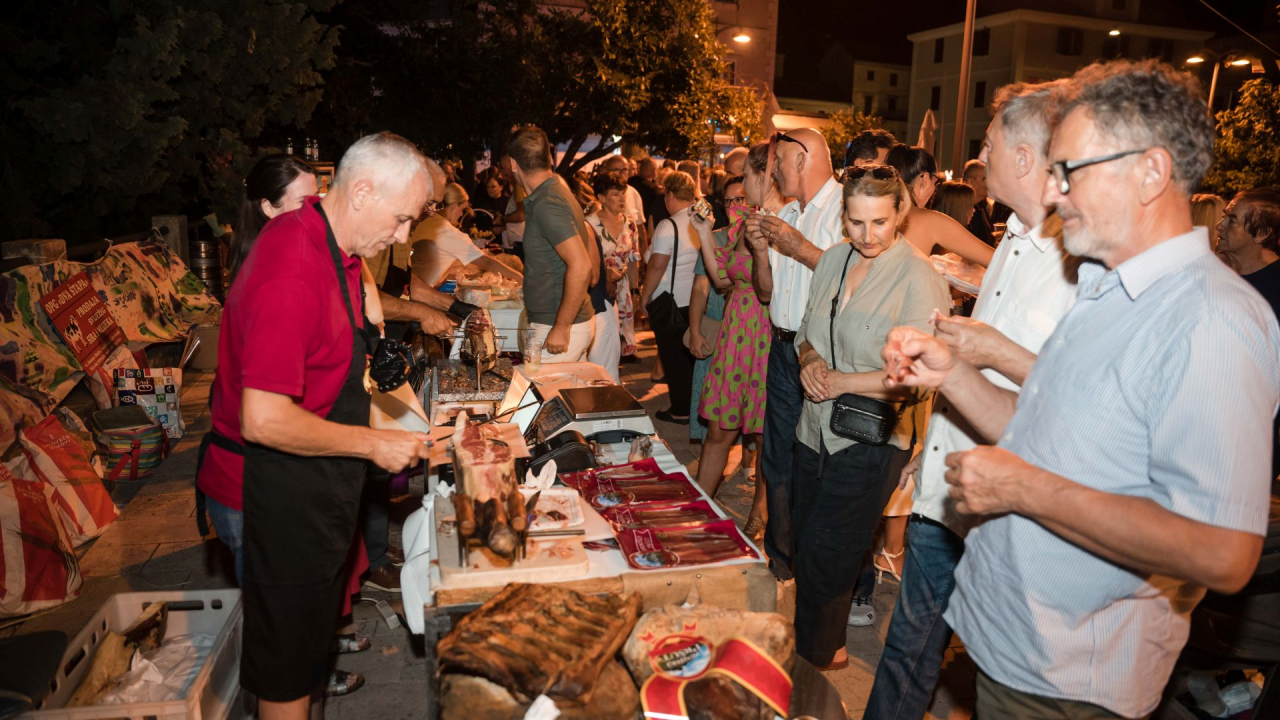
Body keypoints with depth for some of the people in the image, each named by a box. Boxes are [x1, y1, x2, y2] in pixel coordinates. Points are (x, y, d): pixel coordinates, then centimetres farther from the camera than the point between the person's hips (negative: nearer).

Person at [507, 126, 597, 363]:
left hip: (560, 327, -10)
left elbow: (580, 265, -27)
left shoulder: (546, 205, -19)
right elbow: (590, 248, 18)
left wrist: (561, 328, -24)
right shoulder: (558, 191, 11)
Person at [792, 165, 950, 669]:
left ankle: (816, 655, 31)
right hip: (816, 430, 7)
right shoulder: (834, 259, 5)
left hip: (871, 440, -7)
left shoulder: (918, 277, -17)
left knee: (823, 553, 4)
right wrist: (809, 361, -7)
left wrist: (841, 380, -16)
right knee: (803, 541, 18)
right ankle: (822, 642, 42)